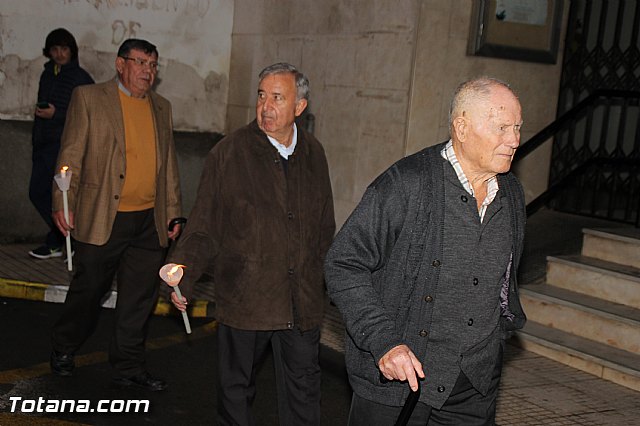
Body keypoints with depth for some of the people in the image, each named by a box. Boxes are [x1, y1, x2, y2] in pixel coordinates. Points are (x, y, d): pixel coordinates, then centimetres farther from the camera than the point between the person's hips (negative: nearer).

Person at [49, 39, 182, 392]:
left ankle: (128, 367, 21)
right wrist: (63, 203, -11)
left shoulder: (161, 108, 14)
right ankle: (63, 350, 32)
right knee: (88, 290, 8)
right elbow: (71, 155, -3)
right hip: (102, 218, -4)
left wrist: (173, 213, 14)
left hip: (150, 223, 4)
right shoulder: (89, 98, 0)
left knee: (140, 299, 8)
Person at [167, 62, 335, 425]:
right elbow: (204, 226, -5)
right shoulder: (229, 153, -6)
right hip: (244, 297, -3)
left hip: (303, 301, 3)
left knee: (304, 388, 10)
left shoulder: (313, 154, 7)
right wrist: (183, 275, -14)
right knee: (237, 385, 14)